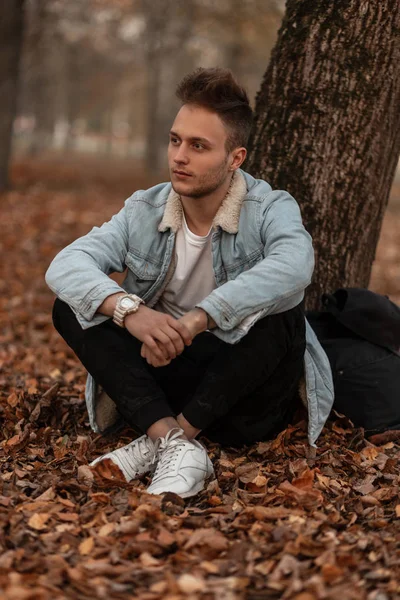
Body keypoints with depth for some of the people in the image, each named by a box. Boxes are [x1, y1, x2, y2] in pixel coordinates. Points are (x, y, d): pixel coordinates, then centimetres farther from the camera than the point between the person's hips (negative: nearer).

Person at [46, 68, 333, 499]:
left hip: (246, 388, -3)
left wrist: (195, 321, -43)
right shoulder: (143, 212, -1)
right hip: (164, 383, 3)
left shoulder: (270, 209, -12)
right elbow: (65, 265, -16)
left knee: (279, 315, -33)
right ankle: (175, 444, -31)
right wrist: (128, 309, -37)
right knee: (71, 307, -15)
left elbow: (293, 267, -37)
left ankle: (161, 442, -26)